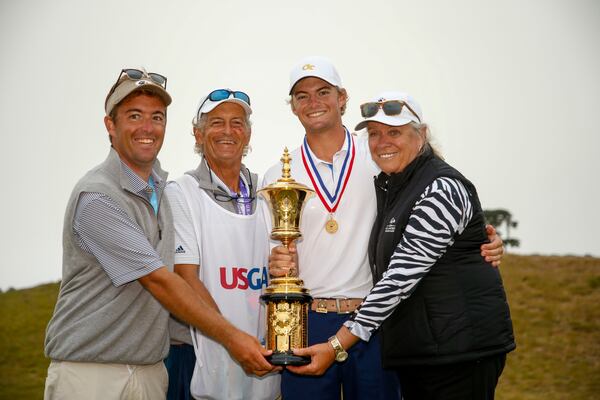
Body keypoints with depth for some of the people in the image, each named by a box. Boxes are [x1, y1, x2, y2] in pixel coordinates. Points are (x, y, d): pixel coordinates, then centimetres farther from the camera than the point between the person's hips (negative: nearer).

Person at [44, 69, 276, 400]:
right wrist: (231, 336, -16)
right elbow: (158, 281, -18)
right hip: (90, 372, -7)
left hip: (152, 370, 7)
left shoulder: (162, 187, 10)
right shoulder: (96, 196, -16)